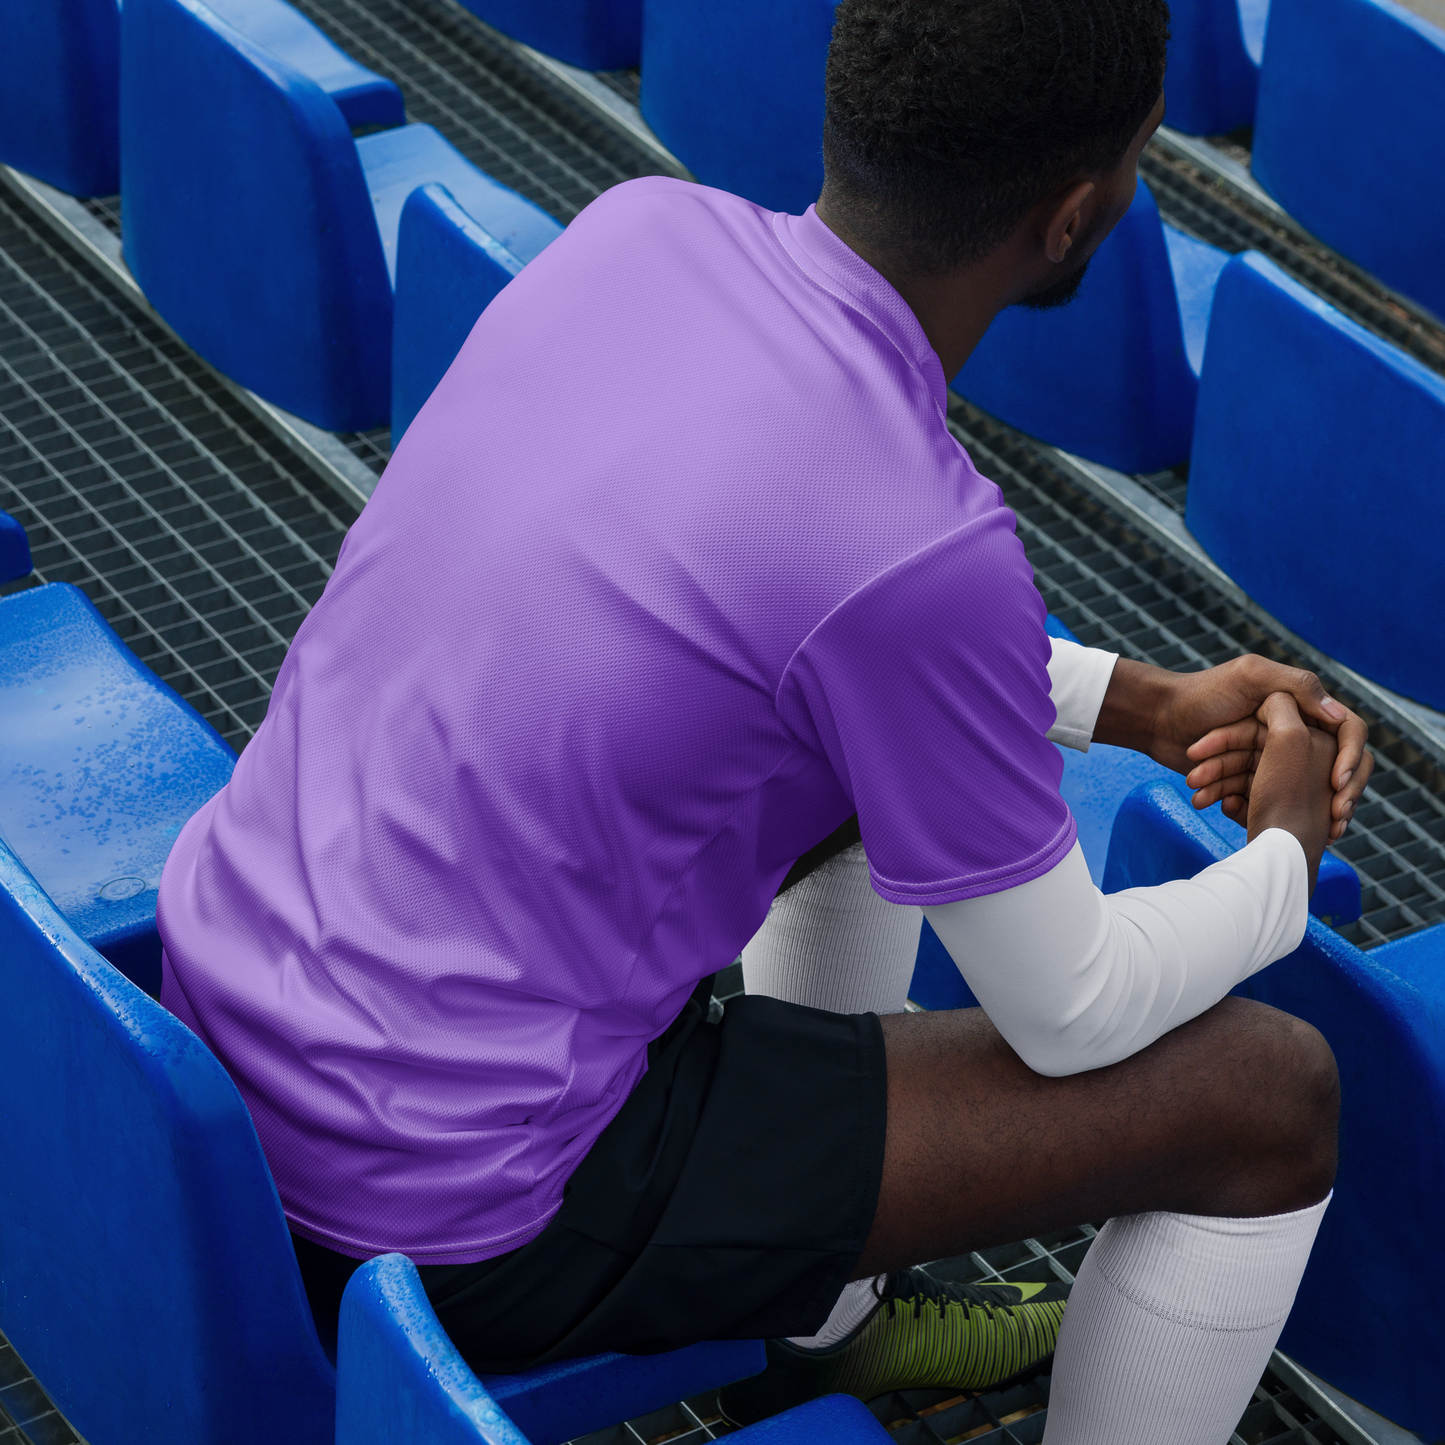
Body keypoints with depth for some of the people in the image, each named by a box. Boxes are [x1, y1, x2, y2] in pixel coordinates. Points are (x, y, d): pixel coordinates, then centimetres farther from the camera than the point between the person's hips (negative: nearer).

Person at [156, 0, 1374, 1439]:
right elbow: (1072, 1014, -10)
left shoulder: (641, 227, -5)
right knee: (1273, 1089, -1)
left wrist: (1152, 707, 15)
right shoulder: (919, 551, -26)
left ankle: (824, 1321, 43)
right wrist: (1286, 857, 11)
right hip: (469, 1222, -8)